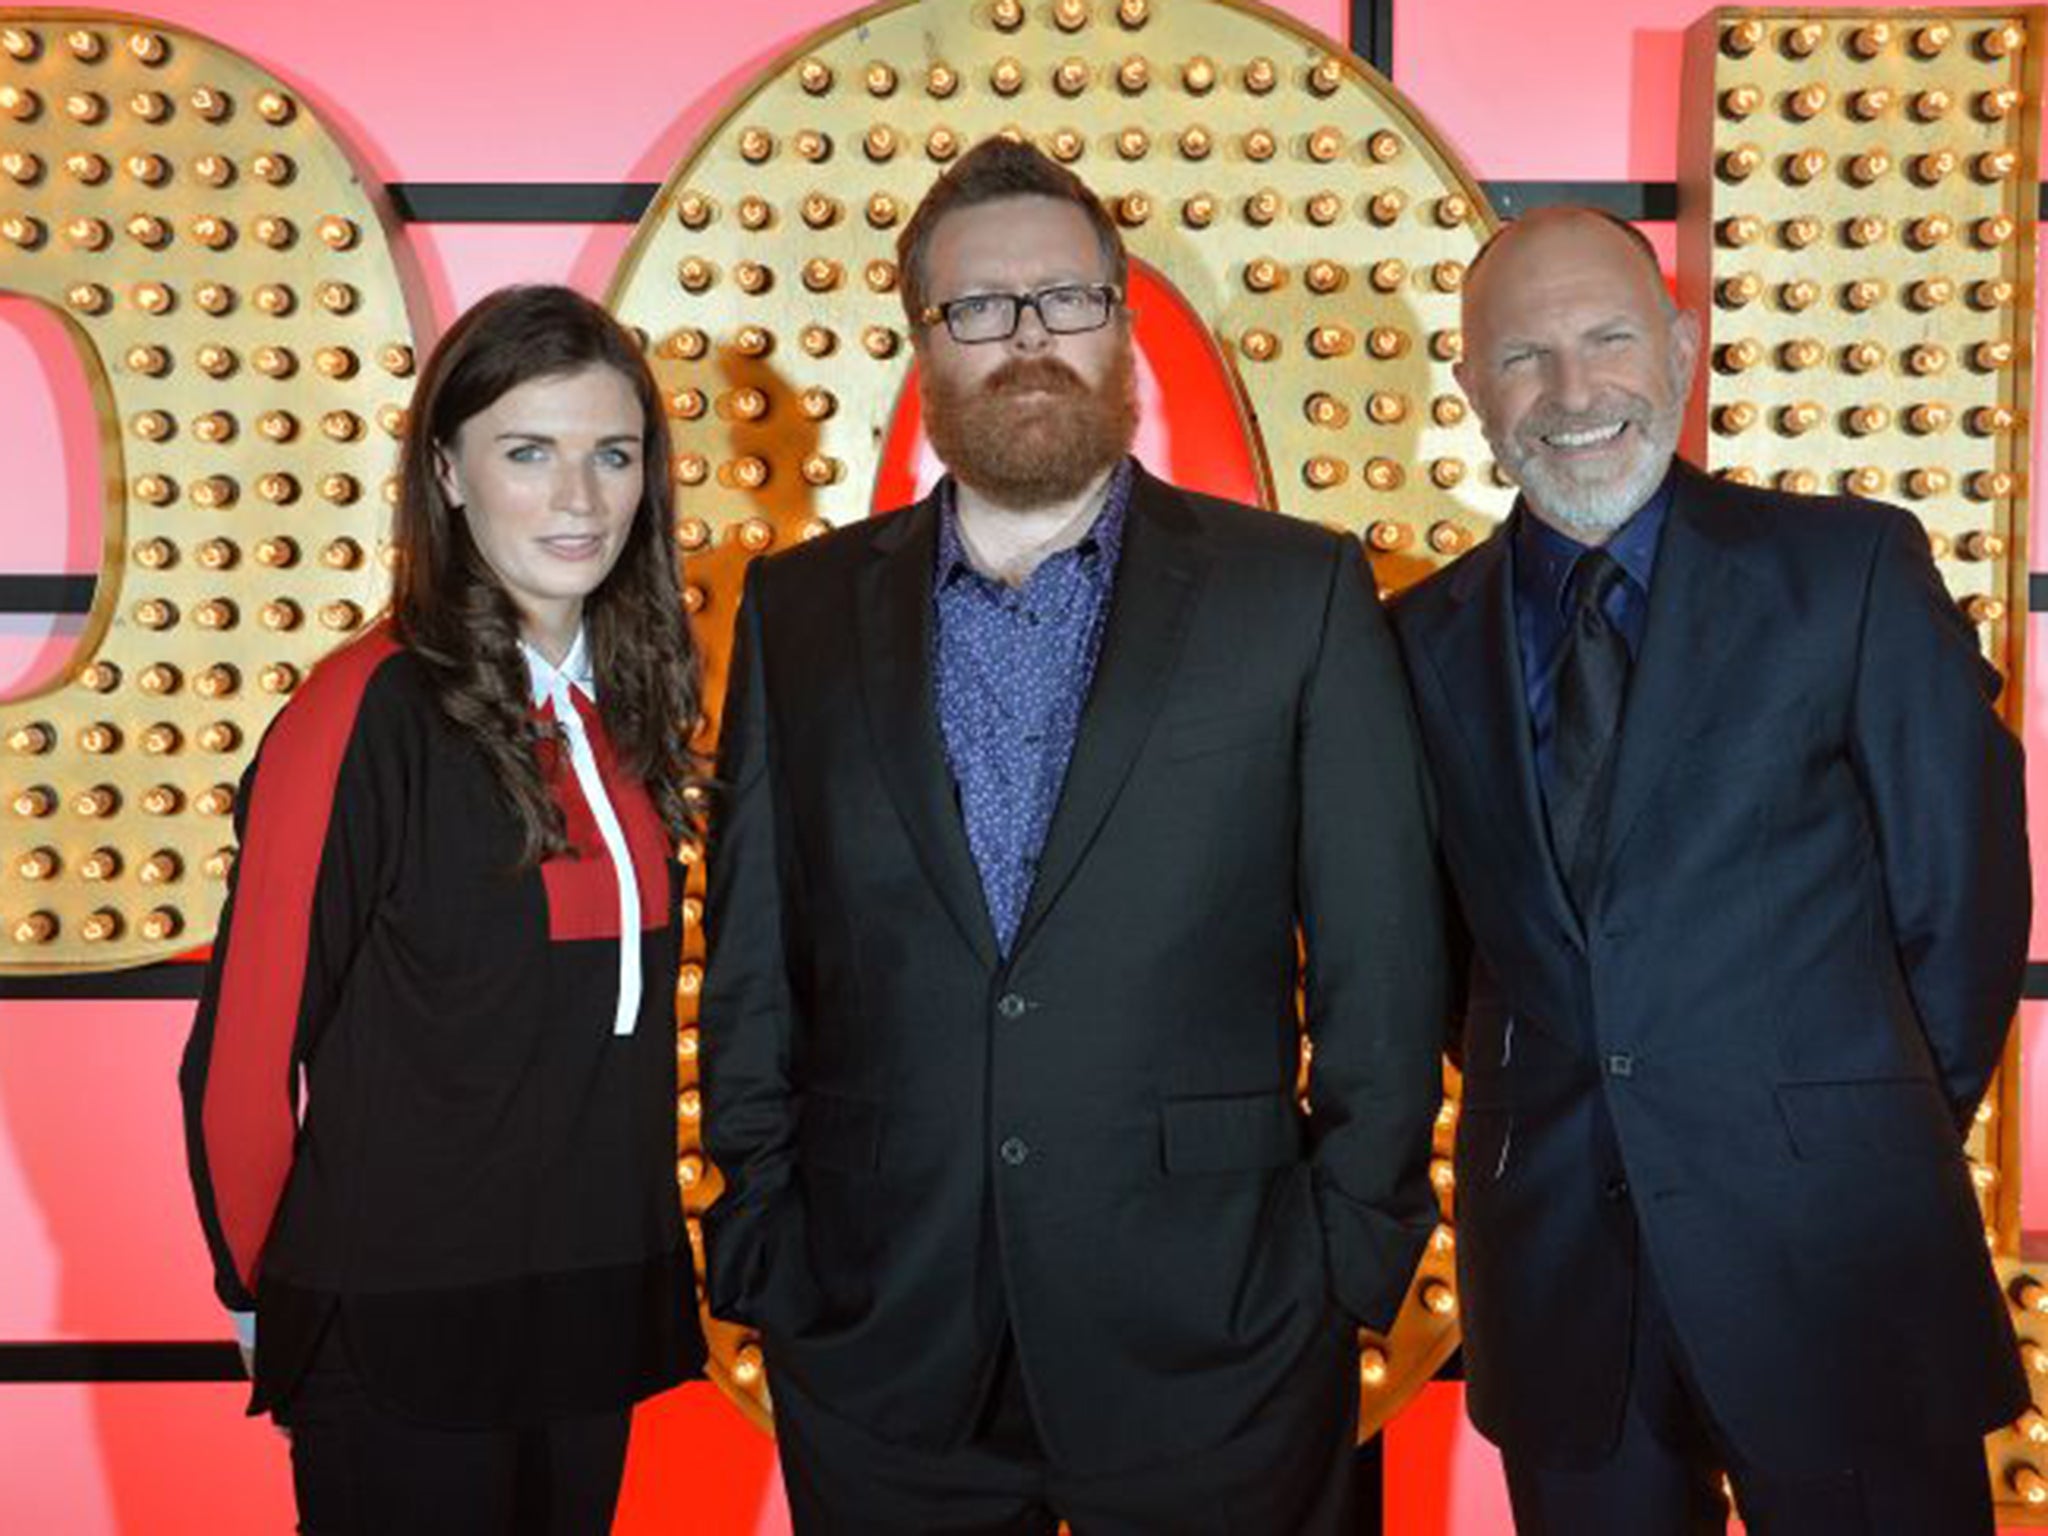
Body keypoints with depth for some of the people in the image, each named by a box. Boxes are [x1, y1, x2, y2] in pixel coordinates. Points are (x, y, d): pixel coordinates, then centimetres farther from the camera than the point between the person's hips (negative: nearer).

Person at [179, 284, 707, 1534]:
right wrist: (271, 1290, -1)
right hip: (402, 1338, -6)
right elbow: (248, 1053, -13)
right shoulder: (369, 713, -18)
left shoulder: (624, 706, 3)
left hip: (599, 1321, 6)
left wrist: (644, 1264, 10)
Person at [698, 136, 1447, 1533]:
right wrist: (757, 1254, 4)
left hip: (1210, 1352, -1)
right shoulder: (803, 610, 5)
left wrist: (1358, 1271, -2)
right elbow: (753, 972, 7)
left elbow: (1382, 970, -1)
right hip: (877, 1354, 2)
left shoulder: (1299, 592, -1)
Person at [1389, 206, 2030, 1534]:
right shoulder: (1426, 639, 5)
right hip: (1553, 1268, 3)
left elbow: (1963, 893, -1)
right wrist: (1540, 1109, 6)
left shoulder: (1855, 567, -4)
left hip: (1837, 1273, -2)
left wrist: (1877, 1156, 3)